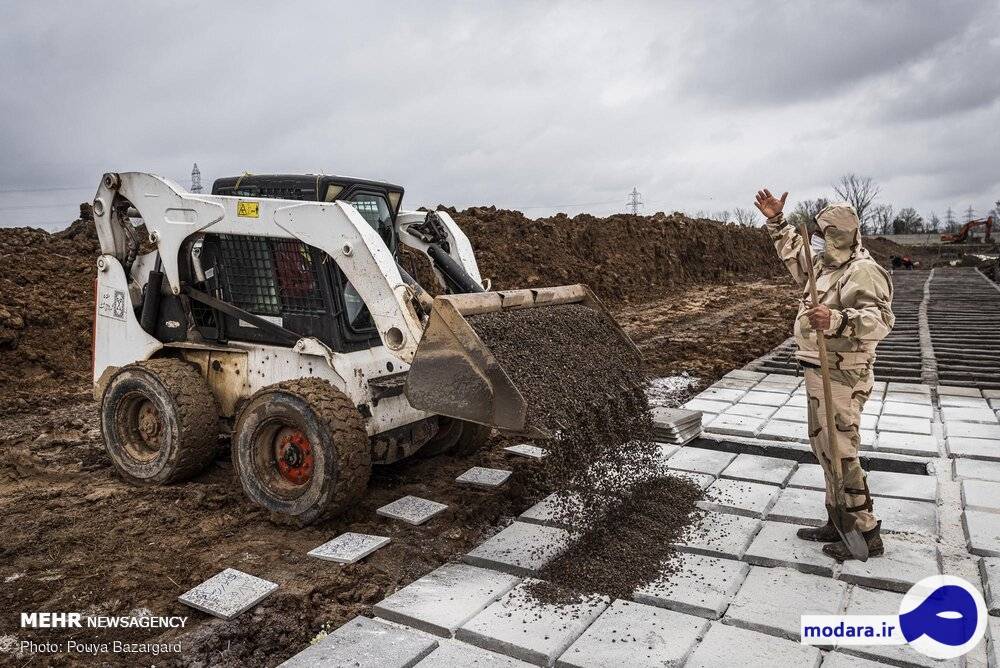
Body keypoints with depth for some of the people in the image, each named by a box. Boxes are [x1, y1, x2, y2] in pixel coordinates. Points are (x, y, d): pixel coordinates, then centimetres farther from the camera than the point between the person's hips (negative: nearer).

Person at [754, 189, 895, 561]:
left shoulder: (863, 272, -19)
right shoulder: (825, 265, 10)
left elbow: (881, 319, -33)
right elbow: (794, 253, 30)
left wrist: (837, 320, -47)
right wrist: (777, 222, 23)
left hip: (841, 378, -10)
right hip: (819, 374, 10)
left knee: (840, 455, -4)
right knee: (824, 448, 16)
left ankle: (867, 535, 10)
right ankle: (839, 523, 29)